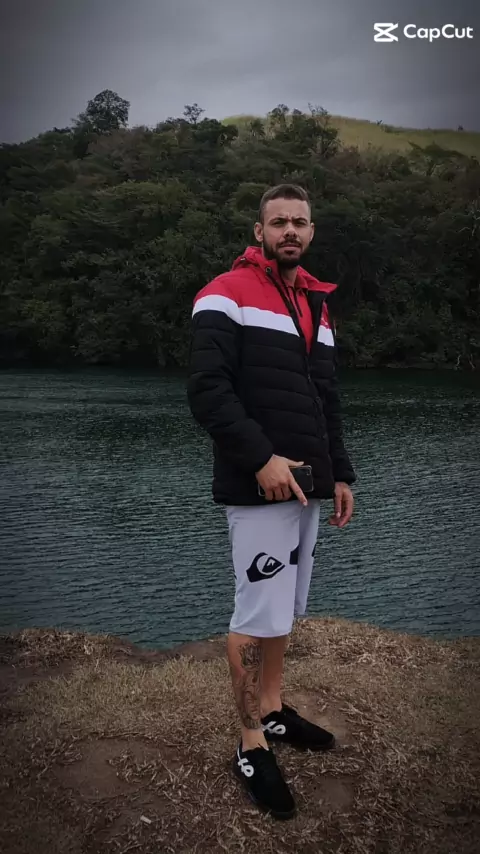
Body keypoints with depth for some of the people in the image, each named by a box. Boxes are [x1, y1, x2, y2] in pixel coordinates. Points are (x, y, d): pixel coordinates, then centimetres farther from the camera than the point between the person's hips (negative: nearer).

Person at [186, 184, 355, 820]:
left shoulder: (318, 304, 18)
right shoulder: (227, 295, -6)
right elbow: (207, 388, -16)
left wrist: (340, 474, 15)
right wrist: (262, 459, -22)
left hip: (306, 487, 7)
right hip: (258, 488, -7)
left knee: (282, 610, 16)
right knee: (259, 616, -2)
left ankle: (274, 712, 32)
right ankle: (252, 745, 13)